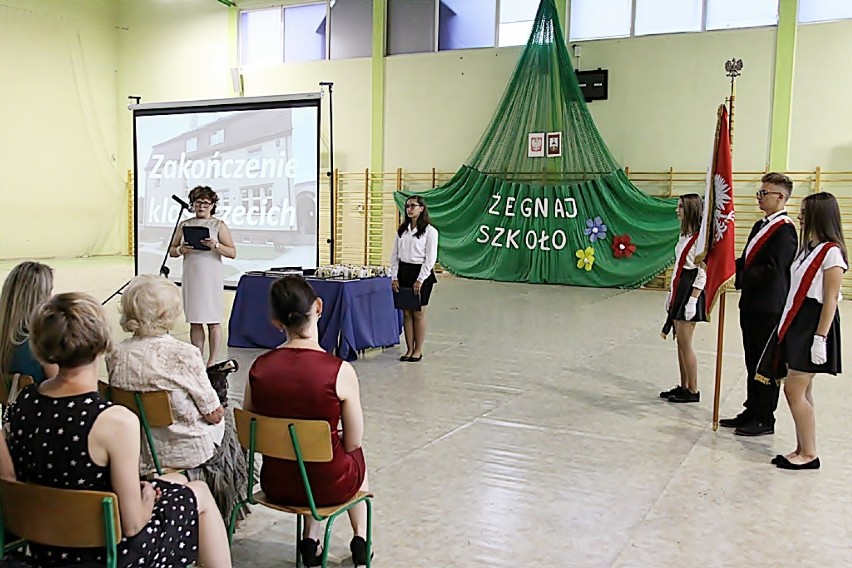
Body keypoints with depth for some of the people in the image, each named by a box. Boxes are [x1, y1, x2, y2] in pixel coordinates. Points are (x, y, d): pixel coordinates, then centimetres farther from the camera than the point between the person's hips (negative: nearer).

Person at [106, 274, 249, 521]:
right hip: (187, 453, -5)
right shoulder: (183, 354, -25)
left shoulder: (115, 355, -10)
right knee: (226, 420, 26)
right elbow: (213, 414, -17)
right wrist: (217, 412, 6)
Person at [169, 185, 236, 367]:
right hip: (190, 278, 3)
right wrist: (180, 250, -8)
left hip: (211, 278, -3)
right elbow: (171, 251, 13)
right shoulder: (184, 225, 12)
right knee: (194, 322, 7)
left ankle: (212, 361, 4)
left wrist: (216, 245, -20)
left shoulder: (219, 225, 2)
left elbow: (232, 253, -5)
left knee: (213, 321, -1)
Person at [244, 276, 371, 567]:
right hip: (327, 486, -3)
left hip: (275, 485, 3)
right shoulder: (340, 371, -22)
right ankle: (360, 539, 40)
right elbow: (353, 442, -12)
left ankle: (310, 541, 30)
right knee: (357, 455, 33)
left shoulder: (258, 368, -12)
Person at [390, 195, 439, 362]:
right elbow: (395, 255, 11)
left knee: (418, 313, 1)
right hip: (403, 272, 5)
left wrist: (420, 280, -15)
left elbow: (431, 258, -10)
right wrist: (394, 277, 2)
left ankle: (418, 350, 12)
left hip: (420, 273, -5)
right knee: (406, 313, 7)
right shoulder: (402, 230, 11)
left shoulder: (429, 231, -6)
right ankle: (409, 349, 15)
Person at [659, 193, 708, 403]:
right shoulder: (685, 236, 14)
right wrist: (671, 294, 18)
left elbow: (703, 272, -17)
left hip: (691, 291, -9)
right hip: (679, 290, 9)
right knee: (680, 342, 12)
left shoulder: (700, 237, -14)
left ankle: (693, 390, 5)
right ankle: (683, 387, 19)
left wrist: (693, 300, -20)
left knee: (684, 342, -5)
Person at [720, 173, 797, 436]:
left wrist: (740, 278, -19)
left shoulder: (785, 229, -13)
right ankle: (752, 412, 25)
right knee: (753, 362, 16)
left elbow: (773, 269, -21)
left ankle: (765, 419, 10)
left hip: (769, 308, -9)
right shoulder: (761, 226, 16)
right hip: (751, 305, 9)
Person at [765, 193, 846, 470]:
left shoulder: (831, 252, -13)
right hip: (797, 324, 9)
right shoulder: (809, 248, 14)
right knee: (801, 391, 11)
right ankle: (802, 450, 19)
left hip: (814, 326, -9)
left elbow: (831, 299, -16)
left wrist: (820, 339, -19)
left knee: (794, 390, -6)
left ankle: (809, 454, 5)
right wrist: (787, 327, 12)